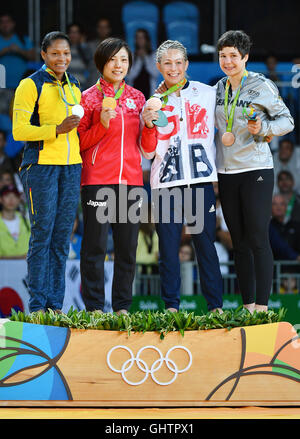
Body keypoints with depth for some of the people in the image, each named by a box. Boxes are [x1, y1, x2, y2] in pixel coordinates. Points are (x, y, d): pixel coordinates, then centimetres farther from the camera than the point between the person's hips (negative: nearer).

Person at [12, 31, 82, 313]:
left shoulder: (74, 86, 16)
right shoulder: (31, 85, -3)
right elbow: (19, 130, -10)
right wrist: (57, 129, -19)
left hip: (71, 167, 6)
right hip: (41, 166, -6)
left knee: (62, 237, 5)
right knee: (42, 234, -7)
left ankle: (55, 304, 8)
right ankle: (37, 305, -3)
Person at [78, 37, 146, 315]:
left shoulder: (137, 98, 14)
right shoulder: (89, 98, 2)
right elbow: (80, 142, -1)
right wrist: (102, 125, -16)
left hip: (130, 179, 4)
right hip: (97, 178, -4)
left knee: (128, 245, 5)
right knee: (95, 245, -4)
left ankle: (122, 306, 13)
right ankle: (94, 307, 2)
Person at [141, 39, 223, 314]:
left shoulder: (207, 94, 8)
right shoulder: (154, 102, 8)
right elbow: (149, 152, 5)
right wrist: (148, 126, -12)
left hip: (201, 178, -1)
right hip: (166, 181, 1)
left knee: (205, 242, -2)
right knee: (168, 245, 0)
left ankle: (215, 305, 3)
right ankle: (171, 306, 6)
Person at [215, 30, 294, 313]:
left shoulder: (262, 86, -4)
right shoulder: (218, 89, 12)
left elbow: (286, 120, -4)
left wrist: (263, 128, -20)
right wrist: (220, 135, 4)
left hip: (256, 171, -6)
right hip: (226, 173, 6)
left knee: (258, 239, -9)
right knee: (239, 241, 8)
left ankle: (262, 306, -7)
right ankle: (247, 304, 12)